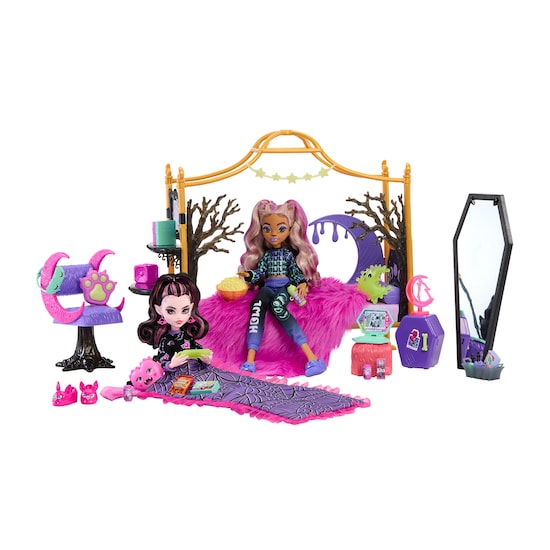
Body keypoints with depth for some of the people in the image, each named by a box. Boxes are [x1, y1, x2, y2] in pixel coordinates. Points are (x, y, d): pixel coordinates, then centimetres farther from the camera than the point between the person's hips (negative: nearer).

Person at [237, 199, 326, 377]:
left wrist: (302, 283, -15)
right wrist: (249, 275, -10)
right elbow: (259, 272, 11)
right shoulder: (266, 254, 19)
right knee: (257, 306, -33)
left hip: (285, 286, -3)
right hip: (268, 287, 3)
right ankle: (250, 360, -42)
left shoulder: (289, 254, 12)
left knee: (277, 305, -38)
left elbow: (296, 272, 4)